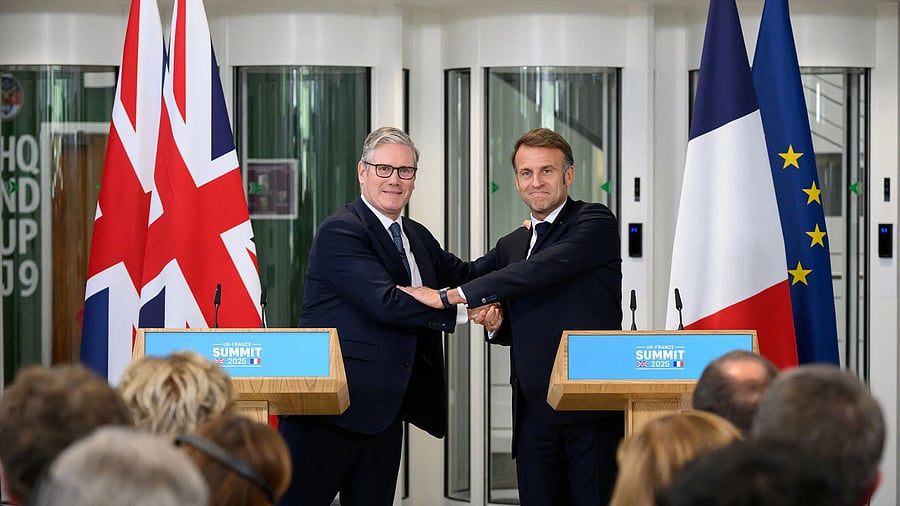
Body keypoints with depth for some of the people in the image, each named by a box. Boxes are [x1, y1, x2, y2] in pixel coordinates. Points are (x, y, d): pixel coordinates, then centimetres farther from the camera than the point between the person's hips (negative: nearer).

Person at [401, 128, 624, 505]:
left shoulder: (595, 223, -2)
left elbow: (544, 268, -19)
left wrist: (450, 296, -18)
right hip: (534, 412, 6)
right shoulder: (511, 246, 20)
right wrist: (495, 321, 1)